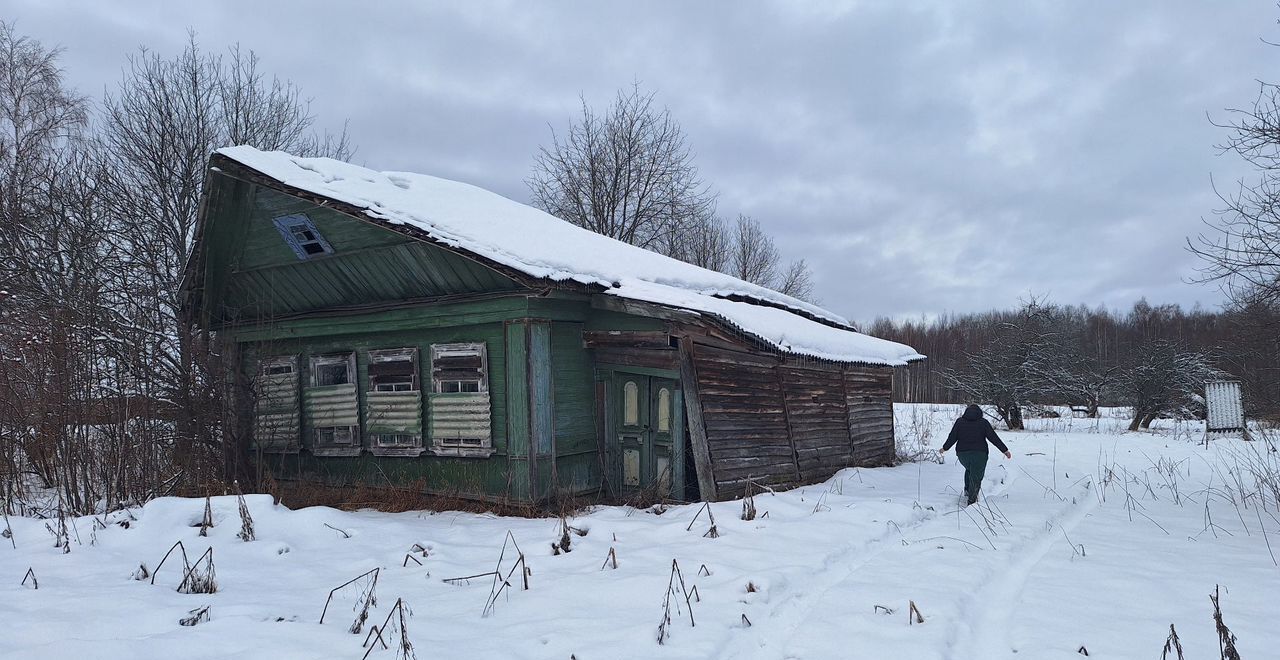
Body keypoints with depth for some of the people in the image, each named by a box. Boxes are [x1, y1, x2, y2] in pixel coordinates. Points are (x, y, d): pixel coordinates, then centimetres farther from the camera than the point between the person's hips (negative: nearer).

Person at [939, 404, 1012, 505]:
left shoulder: (960, 422, 5)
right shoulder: (983, 422, 0)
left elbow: (952, 437, 4)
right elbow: (993, 438, -3)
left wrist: (945, 448, 18)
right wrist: (1005, 450, 1)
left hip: (962, 453, 3)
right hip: (979, 453, -3)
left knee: (969, 470, 29)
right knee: (976, 476, 2)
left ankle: (967, 490, 19)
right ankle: (972, 500, -2)